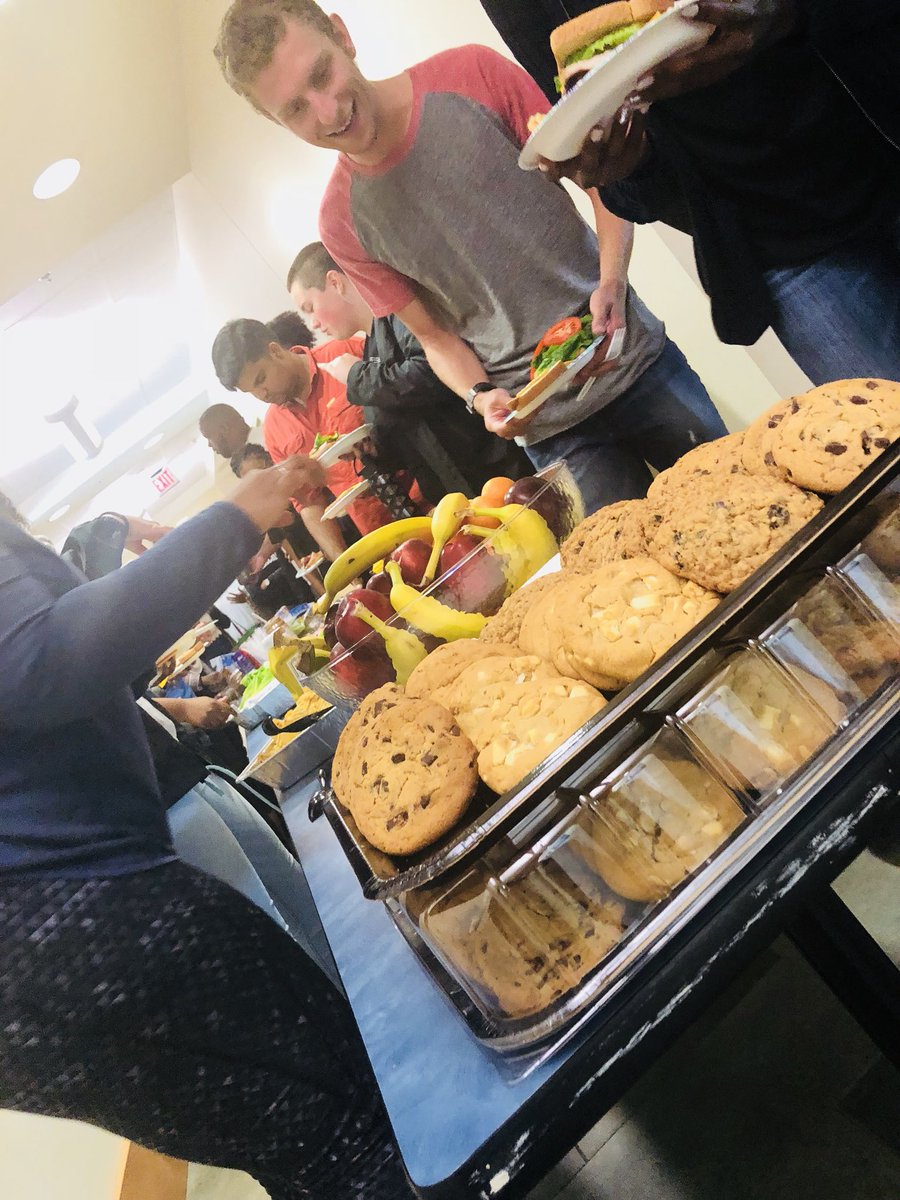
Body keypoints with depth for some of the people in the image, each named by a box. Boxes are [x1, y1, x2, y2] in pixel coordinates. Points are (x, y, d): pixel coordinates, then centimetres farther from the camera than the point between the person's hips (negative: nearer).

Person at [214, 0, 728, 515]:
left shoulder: (471, 75, -6)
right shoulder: (342, 223, -4)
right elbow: (435, 335, 3)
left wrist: (612, 281, -18)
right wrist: (482, 396, -16)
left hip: (635, 357, 1)